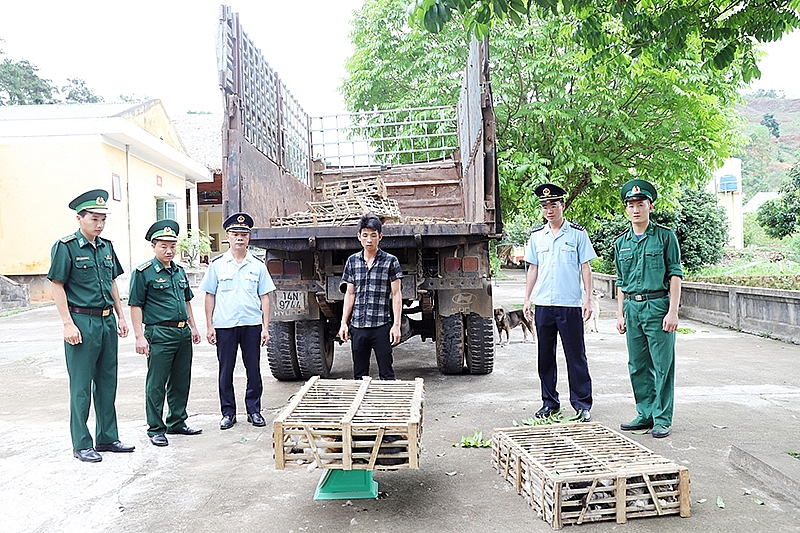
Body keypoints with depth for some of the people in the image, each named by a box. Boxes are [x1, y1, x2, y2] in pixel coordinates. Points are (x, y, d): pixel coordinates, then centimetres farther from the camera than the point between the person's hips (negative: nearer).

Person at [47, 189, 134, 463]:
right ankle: (81, 445, 13)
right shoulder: (65, 247, -8)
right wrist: (68, 324, -16)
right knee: (81, 386, 2)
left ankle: (107, 438, 24)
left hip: (107, 322, 7)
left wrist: (120, 316, 14)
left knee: (107, 382, 13)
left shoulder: (106, 246, 11)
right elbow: (58, 286, -10)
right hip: (82, 322, -7)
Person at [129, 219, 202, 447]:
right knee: (156, 383, 1)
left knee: (181, 381, 13)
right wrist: (140, 336, -14)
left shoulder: (179, 271, 14)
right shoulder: (143, 272, -6)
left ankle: (177, 422, 26)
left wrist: (192, 327, 19)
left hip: (183, 332, 7)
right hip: (160, 334, -7)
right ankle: (155, 429, 10)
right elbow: (136, 306, -8)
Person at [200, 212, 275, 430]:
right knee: (226, 371, 7)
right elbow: (210, 296, 5)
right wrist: (209, 326, 0)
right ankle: (228, 413, 19)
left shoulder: (257, 265, 6)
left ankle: (254, 411, 19)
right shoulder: (217, 264, 4)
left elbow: (264, 297, 6)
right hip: (224, 326, 0)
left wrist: (265, 327, 0)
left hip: (252, 325, 1)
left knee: (254, 370, 6)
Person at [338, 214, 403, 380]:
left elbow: (396, 295, -2)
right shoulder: (352, 261, 8)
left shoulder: (390, 261, -2)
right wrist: (344, 323, 7)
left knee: (386, 373, 2)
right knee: (359, 374, 11)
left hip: (381, 326, -3)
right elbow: (350, 294, 12)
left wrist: (396, 325, -8)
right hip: (358, 327, 3)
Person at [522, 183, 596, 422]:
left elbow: (585, 267, 1)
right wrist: (526, 300, 9)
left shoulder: (577, 233, 1)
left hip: (570, 304, -3)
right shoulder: (536, 235, 10)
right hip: (543, 304, 4)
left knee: (576, 356, 1)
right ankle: (549, 402, 21)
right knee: (545, 356, 9)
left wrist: (588, 299, -5)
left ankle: (582, 404, 11)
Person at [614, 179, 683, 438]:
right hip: (632, 308, 5)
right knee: (638, 366, 10)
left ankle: (662, 419, 9)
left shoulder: (665, 236, -1)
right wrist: (620, 314, 12)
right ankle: (646, 414, 21)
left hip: (658, 305, -5)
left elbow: (675, 274, -4)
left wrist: (672, 311, -11)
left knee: (662, 365, 0)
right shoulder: (621, 242, 12)